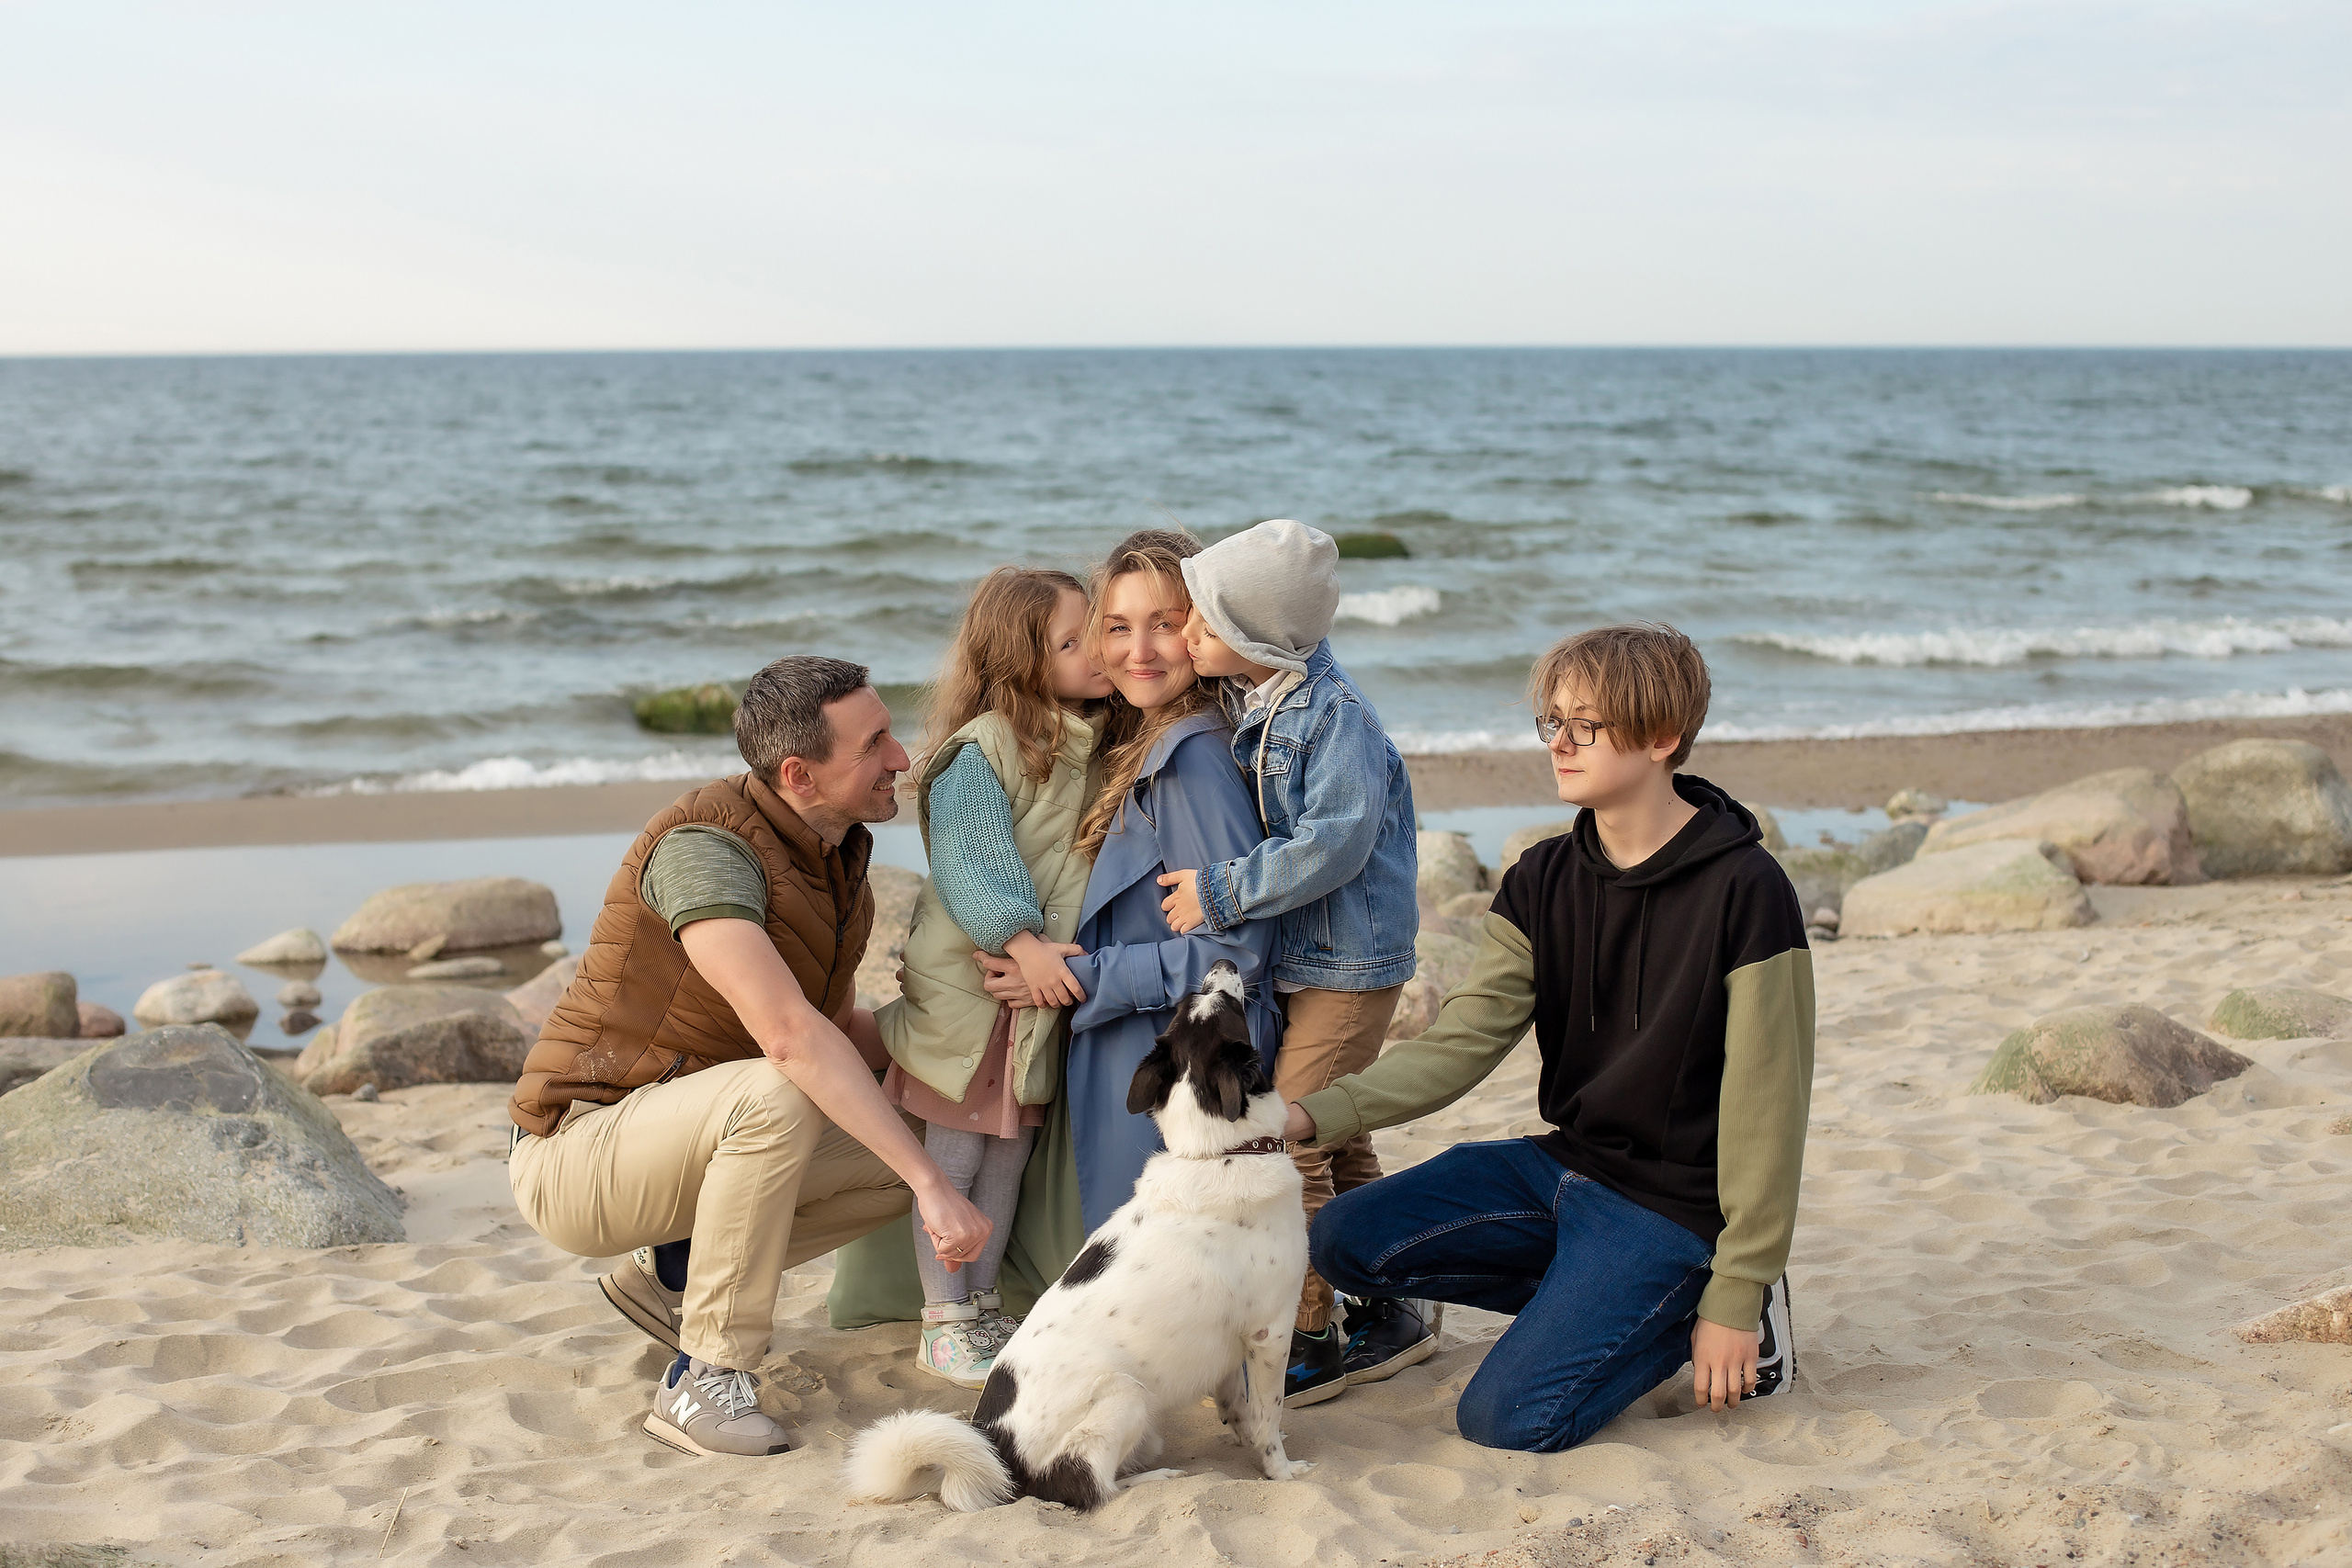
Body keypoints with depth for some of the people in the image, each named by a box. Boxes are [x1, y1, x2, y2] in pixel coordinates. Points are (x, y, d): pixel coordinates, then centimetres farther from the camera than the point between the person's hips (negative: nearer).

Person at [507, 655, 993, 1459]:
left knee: (903, 1154, -1)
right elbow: (790, 1036, -37)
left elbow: (843, 1028, 18)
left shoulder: (839, 857, 4)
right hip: (579, 1146, -9)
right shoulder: (705, 846, -25)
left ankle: (671, 1271, 11)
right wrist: (933, 1187, -40)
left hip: (693, 1138, 9)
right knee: (775, 1096, -35)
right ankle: (703, 1381, -23)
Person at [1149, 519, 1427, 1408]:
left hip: (1349, 962, -9)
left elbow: (1333, 843, -27)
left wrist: (1220, 892, -22)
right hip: (1293, 961, 9)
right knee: (1338, 1144, 16)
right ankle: (1390, 1314, 27)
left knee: (1290, 1142, -9)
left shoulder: (1335, 714, -20)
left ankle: (1307, 1342, 1)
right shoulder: (1244, 704, 6)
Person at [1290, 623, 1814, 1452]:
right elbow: (1460, 1043, -5)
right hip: (1564, 1164, 7)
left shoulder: (1744, 891, -18)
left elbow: (1766, 1110, -16)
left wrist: (1734, 1299, -15)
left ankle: (1709, 1322, 5)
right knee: (1346, 1240, -4)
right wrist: (1316, 1115, -21)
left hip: (1674, 1204, -7)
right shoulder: (1543, 882, 2)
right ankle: (1608, 1302, 5)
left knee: (1508, 1419, -19)